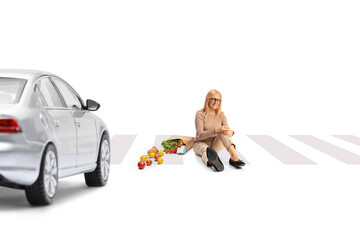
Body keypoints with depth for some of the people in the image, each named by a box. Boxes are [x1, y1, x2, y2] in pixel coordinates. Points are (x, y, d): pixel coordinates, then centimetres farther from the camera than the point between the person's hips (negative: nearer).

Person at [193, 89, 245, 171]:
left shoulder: (221, 115, 4)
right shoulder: (200, 114, -10)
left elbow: (227, 130, -7)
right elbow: (200, 135, -20)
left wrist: (231, 132, -34)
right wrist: (216, 130, -35)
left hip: (216, 145, 4)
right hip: (201, 143, -4)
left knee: (224, 132, -26)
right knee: (204, 149, -42)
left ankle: (233, 155, -52)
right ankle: (210, 161, -82)